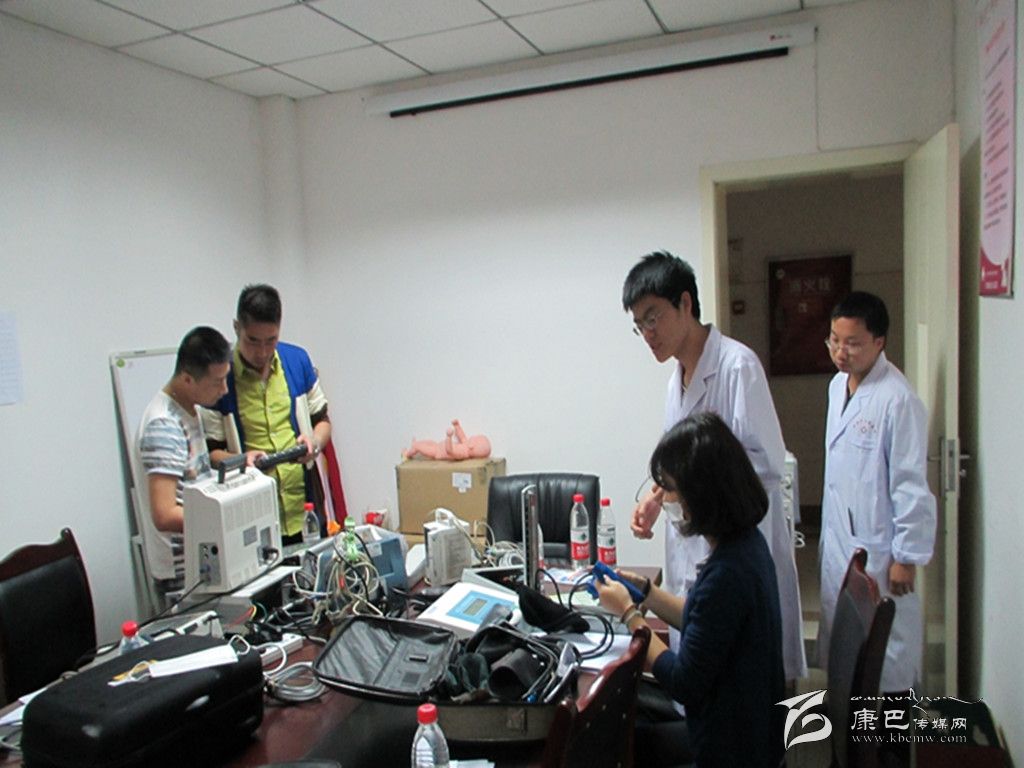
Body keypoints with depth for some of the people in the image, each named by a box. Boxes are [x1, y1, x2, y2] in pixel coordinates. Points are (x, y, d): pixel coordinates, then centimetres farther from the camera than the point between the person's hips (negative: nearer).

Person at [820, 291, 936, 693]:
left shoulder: (898, 399, -20)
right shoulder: (838, 384, 5)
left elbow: (911, 484, -18)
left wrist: (906, 557, -14)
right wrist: (829, 530, 17)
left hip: (878, 545, -8)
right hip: (838, 540, 8)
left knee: (887, 646, 6)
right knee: (838, 632, 19)